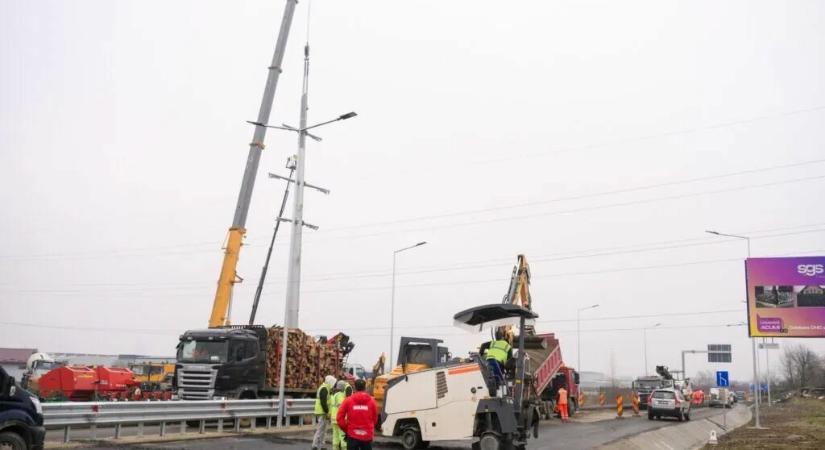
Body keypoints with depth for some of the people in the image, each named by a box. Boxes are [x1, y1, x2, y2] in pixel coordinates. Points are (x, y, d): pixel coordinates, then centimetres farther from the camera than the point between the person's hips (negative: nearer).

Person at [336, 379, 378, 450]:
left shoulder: (348, 400, -4)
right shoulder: (371, 401, -2)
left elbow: (339, 417, -4)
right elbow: (375, 418, 4)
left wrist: (346, 429, 9)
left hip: (352, 435, -1)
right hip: (367, 436, 1)